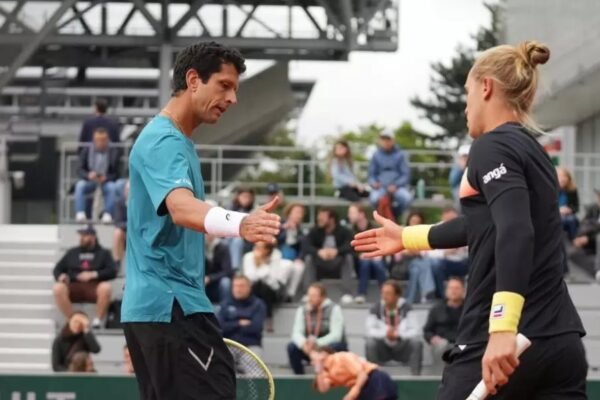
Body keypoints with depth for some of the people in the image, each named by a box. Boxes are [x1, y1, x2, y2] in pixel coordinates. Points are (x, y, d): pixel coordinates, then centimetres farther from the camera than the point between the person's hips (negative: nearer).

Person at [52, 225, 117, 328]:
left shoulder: (103, 253, 17)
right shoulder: (72, 252, 25)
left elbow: (112, 271, 3)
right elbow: (58, 269, 22)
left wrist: (93, 275, -10)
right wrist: (61, 276, -3)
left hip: (94, 287, -2)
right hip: (74, 287, 2)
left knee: (106, 287, -37)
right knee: (58, 288, -31)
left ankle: (98, 320, -20)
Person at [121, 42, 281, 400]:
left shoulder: (174, 141, 19)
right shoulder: (164, 141, -15)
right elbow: (181, 208, -35)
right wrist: (241, 224, -53)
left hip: (152, 306, 11)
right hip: (172, 305, -11)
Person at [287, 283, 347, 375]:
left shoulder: (334, 309, -14)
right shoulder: (302, 310, -1)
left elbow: (336, 335, -23)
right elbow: (297, 333, -11)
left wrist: (317, 343, -40)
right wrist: (303, 344, -36)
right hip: (310, 349, 4)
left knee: (332, 347, -37)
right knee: (292, 347, -21)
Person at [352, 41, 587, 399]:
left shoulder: (494, 147, -8)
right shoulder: (532, 151, 19)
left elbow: (515, 234, -25)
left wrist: (502, 328, -35)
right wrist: (407, 237, 49)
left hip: (499, 346, -8)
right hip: (562, 342, 8)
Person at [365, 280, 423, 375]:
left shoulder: (405, 309, -10)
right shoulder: (375, 309, -9)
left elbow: (416, 331, -15)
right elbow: (370, 331, -16)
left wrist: (399, 334, -31)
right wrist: (385, 333, -34)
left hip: (403, 349, 0)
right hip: (383, 349, 0)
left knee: (416, 342, -29)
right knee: (370, 343, -30)